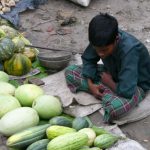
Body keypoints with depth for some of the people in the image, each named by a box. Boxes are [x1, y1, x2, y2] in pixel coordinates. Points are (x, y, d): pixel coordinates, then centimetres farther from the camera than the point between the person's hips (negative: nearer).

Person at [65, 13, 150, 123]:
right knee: (70, 71, -6)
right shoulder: (100, 40, -19)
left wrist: (109, 82, -20)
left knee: (115, 107, -40)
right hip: (111, 74, 7)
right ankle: (107, 94, -12)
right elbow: (88, 59, 1)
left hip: (135, 85, -7)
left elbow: (126, 91, -40)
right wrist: (91, 84, -13)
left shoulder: (129, 50, -37)